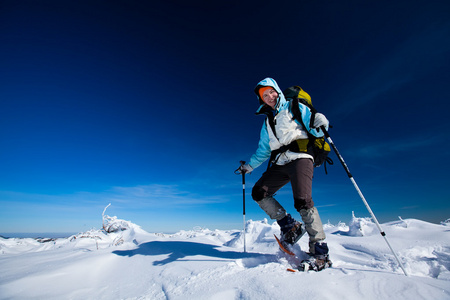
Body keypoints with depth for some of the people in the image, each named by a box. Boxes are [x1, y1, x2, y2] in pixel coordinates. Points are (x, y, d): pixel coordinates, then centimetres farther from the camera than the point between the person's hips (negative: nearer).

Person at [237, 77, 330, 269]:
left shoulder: (294, 108, 8)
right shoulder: (267, 123, 23)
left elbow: (316, 130, 1)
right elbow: (263, 150, 26)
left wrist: (319, 124, -23)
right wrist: (249, 166, 23)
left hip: (300, 158, -6)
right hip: (280, 163, 6)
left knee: (302, 201, -21)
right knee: (259, 193, -4)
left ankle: (319, 248, -5)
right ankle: (289, 226, 4)